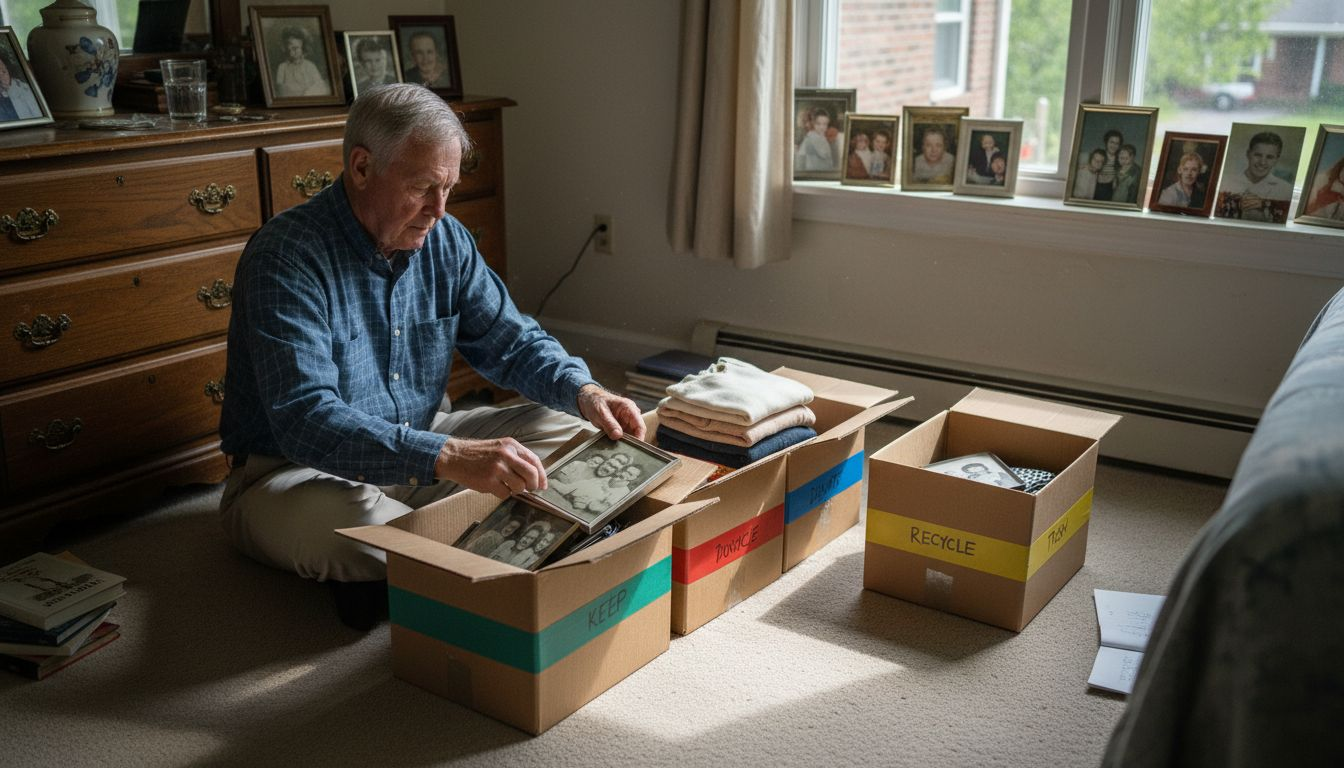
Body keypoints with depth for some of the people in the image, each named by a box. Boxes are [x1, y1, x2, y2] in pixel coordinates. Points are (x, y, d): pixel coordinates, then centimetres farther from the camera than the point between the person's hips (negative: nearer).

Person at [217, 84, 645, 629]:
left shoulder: (445, 240, -1)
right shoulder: (286, 256, -23)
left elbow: (512, 342, 8)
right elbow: (305, 420, -34)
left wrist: (583, 392, -14)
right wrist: (448, 457, -46)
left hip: (421, 450, 7)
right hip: (296, 470, -7)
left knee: (571, 428, -4)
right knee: (337, 522, -42)